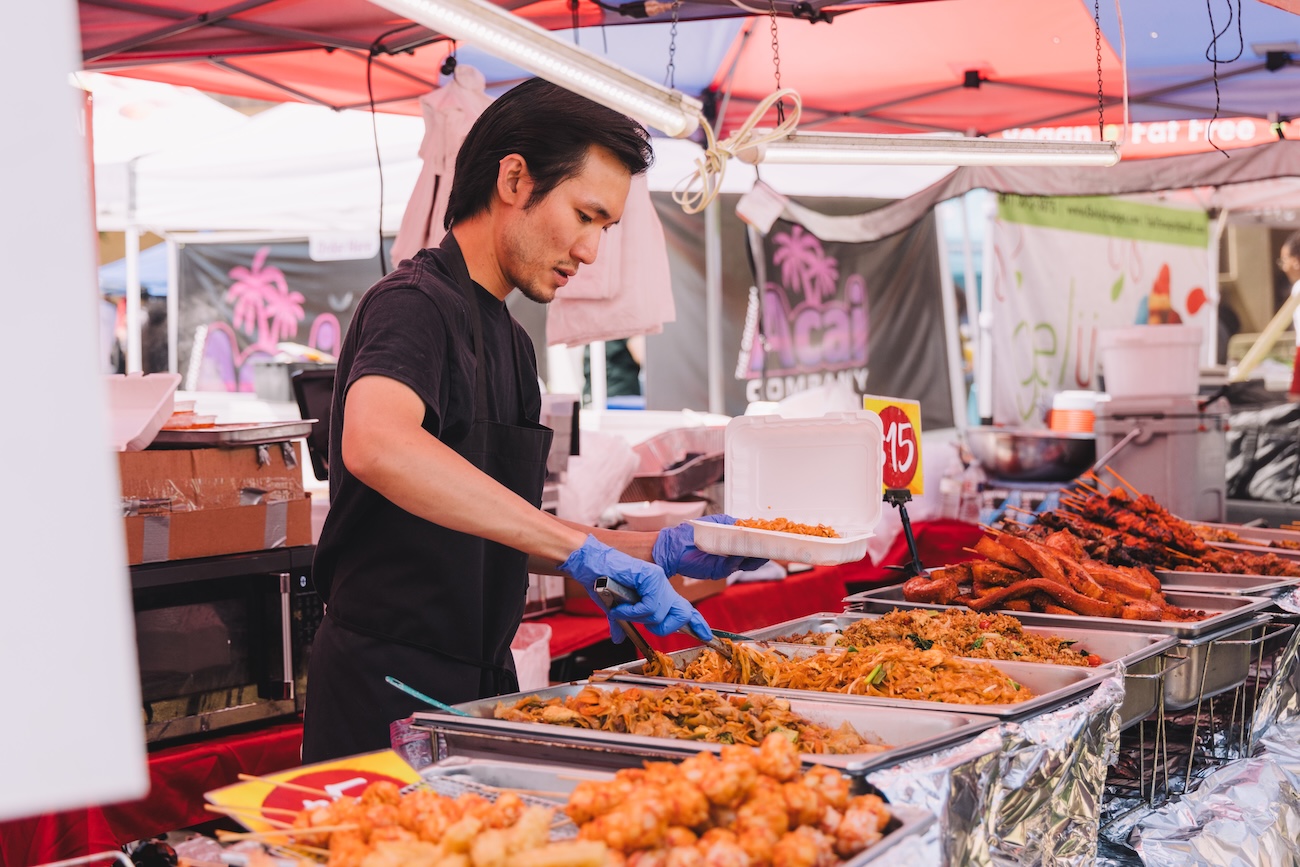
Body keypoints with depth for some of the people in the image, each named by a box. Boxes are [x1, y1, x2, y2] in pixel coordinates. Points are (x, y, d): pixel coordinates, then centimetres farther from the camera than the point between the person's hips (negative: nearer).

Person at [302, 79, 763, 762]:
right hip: (392, 688, -9)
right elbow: (376, 445, -36)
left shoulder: (509, 342, 17)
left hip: (478, 689, 9)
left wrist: (656, 551, 5)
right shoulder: (415, 304, -14)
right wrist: (579, 546, -36)